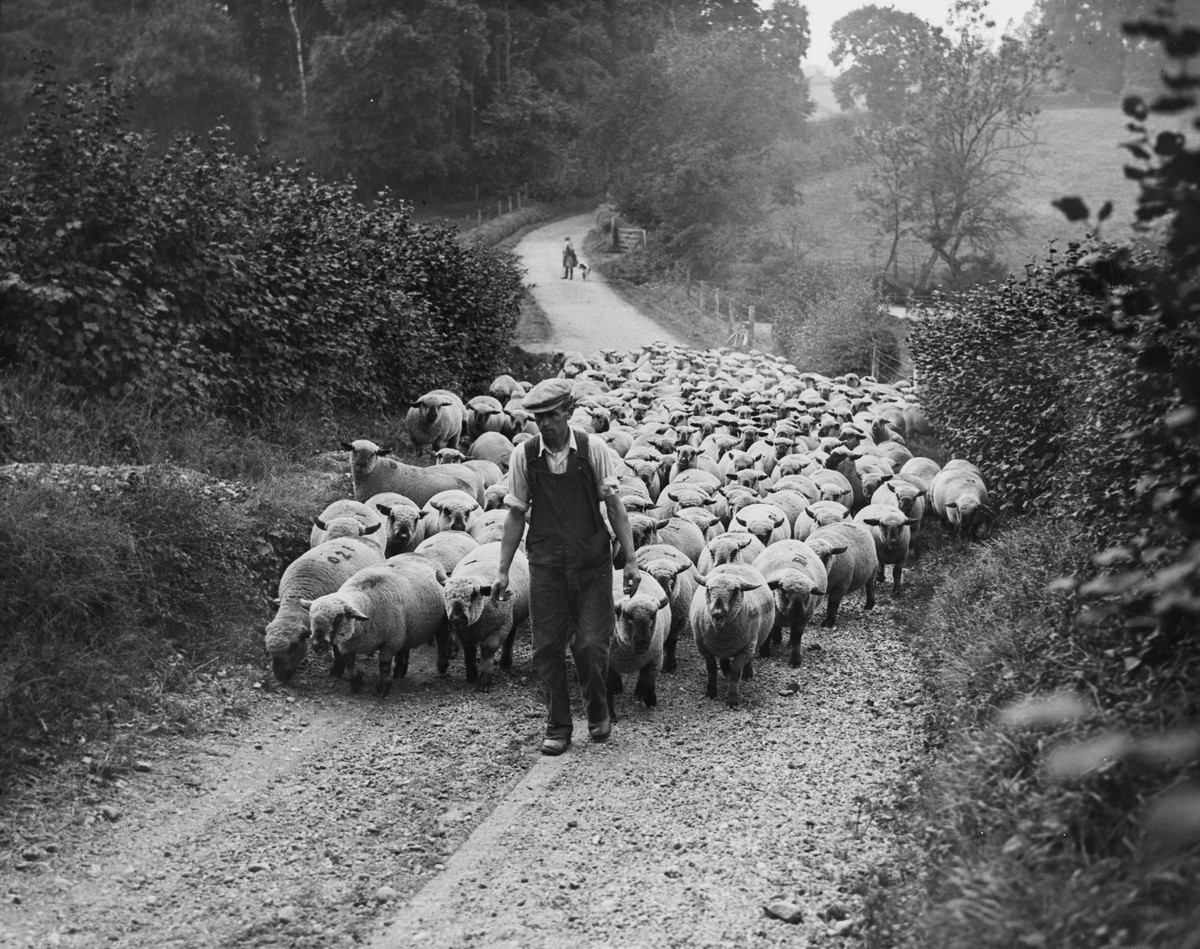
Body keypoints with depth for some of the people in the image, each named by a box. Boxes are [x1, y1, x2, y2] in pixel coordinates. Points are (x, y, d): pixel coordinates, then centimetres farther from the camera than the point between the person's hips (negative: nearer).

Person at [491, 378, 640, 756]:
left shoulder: (592, 448, -5)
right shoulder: (524, 455, -2)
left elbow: (614, 506, -1)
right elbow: (516, 514, 5)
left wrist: (630, 560, -5)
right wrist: (503, 569, 3)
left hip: (592, 561, -1)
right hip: (546, 564, 2)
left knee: (591, 645, -5)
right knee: (547, 648, 3)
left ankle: (598, 714, 22)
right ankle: (557, 728, 17)